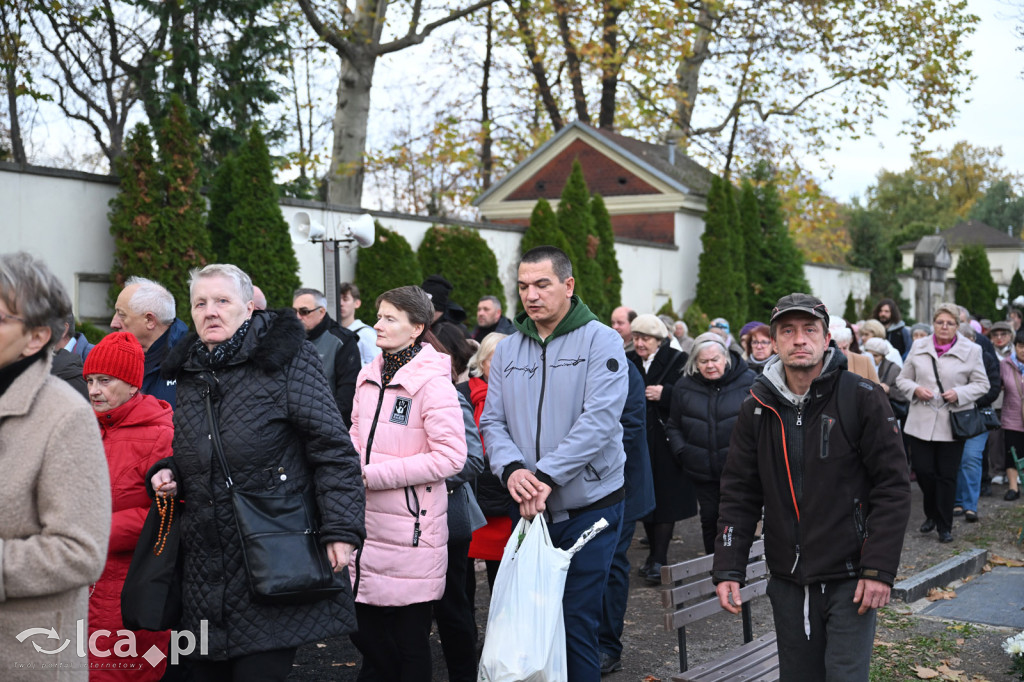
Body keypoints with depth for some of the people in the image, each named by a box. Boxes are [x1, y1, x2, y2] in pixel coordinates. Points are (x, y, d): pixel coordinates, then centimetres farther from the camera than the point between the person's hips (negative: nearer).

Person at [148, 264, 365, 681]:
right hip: (205, 566, 6)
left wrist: (341, 530, -16)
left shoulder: (284, 359, -4)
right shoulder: (189, 372, 15)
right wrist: (168, 474, 8)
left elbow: (333, 449, -8)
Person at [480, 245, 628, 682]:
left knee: (576, 618, 0)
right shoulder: (508, 350, 8)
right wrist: (511, 469, -17)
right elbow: (493, 420, 4)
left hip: (588, 505, -4)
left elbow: (599, 419, -17)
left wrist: (546, 475, -22)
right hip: (530, 509, 5)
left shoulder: (600, 341, -7)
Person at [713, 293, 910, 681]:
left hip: (850, 579, -4)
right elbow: (739, 494, 7)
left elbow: (892, 487, -8)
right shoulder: (757, 411, 5)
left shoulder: (862, 399, -7)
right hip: (787, 582, 4)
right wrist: (728, 570, -1)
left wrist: (879, 569, -14)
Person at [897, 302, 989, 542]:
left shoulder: (971, 350, 1)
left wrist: (960, 393, -13)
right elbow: (903, 379, 11)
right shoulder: (919, 347, 7)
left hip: (952, 423, -1)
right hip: (921, 421, 2)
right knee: (922, 470, -2)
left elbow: (982, 384, 4)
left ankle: (944, 526, 15)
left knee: (947, 475, 2)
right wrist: (916, 389, -10)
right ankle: (932, 514, 24)